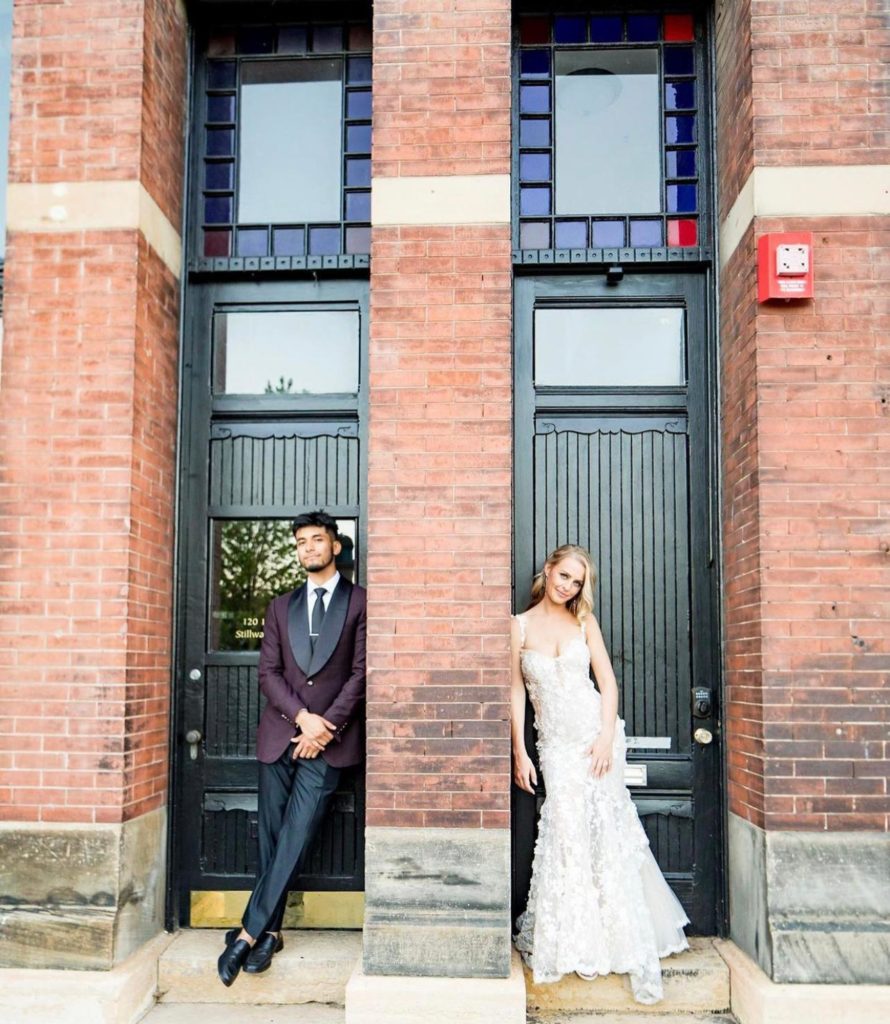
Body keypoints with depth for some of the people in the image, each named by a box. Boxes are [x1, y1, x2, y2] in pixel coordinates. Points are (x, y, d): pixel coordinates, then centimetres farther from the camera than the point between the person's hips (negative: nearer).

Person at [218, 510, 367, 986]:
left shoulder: (360, 603, 3)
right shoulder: (281, 607, 14)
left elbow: (361, 673, -2)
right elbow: (268, 672, 6)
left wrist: (326, 725, -10)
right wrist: (303, 717, -9)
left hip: (329, 738, -4)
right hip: (279, 733, 4)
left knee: (294, 838, -8)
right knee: (271, 836, 6)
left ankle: (248, 932, -2)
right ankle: (270, 931, 16)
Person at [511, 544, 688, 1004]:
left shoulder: (584, 623, 4)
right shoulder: (520, 626, 2)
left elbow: (607, 681, 2)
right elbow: (516, 691, 2)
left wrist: (607, 736, -9)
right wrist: (519, 751, -2)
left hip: (597, 733, 1)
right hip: (555, 742, 0)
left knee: (604, 832, 1)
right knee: (566, 834, 1)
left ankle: (610, 936, 14)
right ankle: (566, 944, 18)